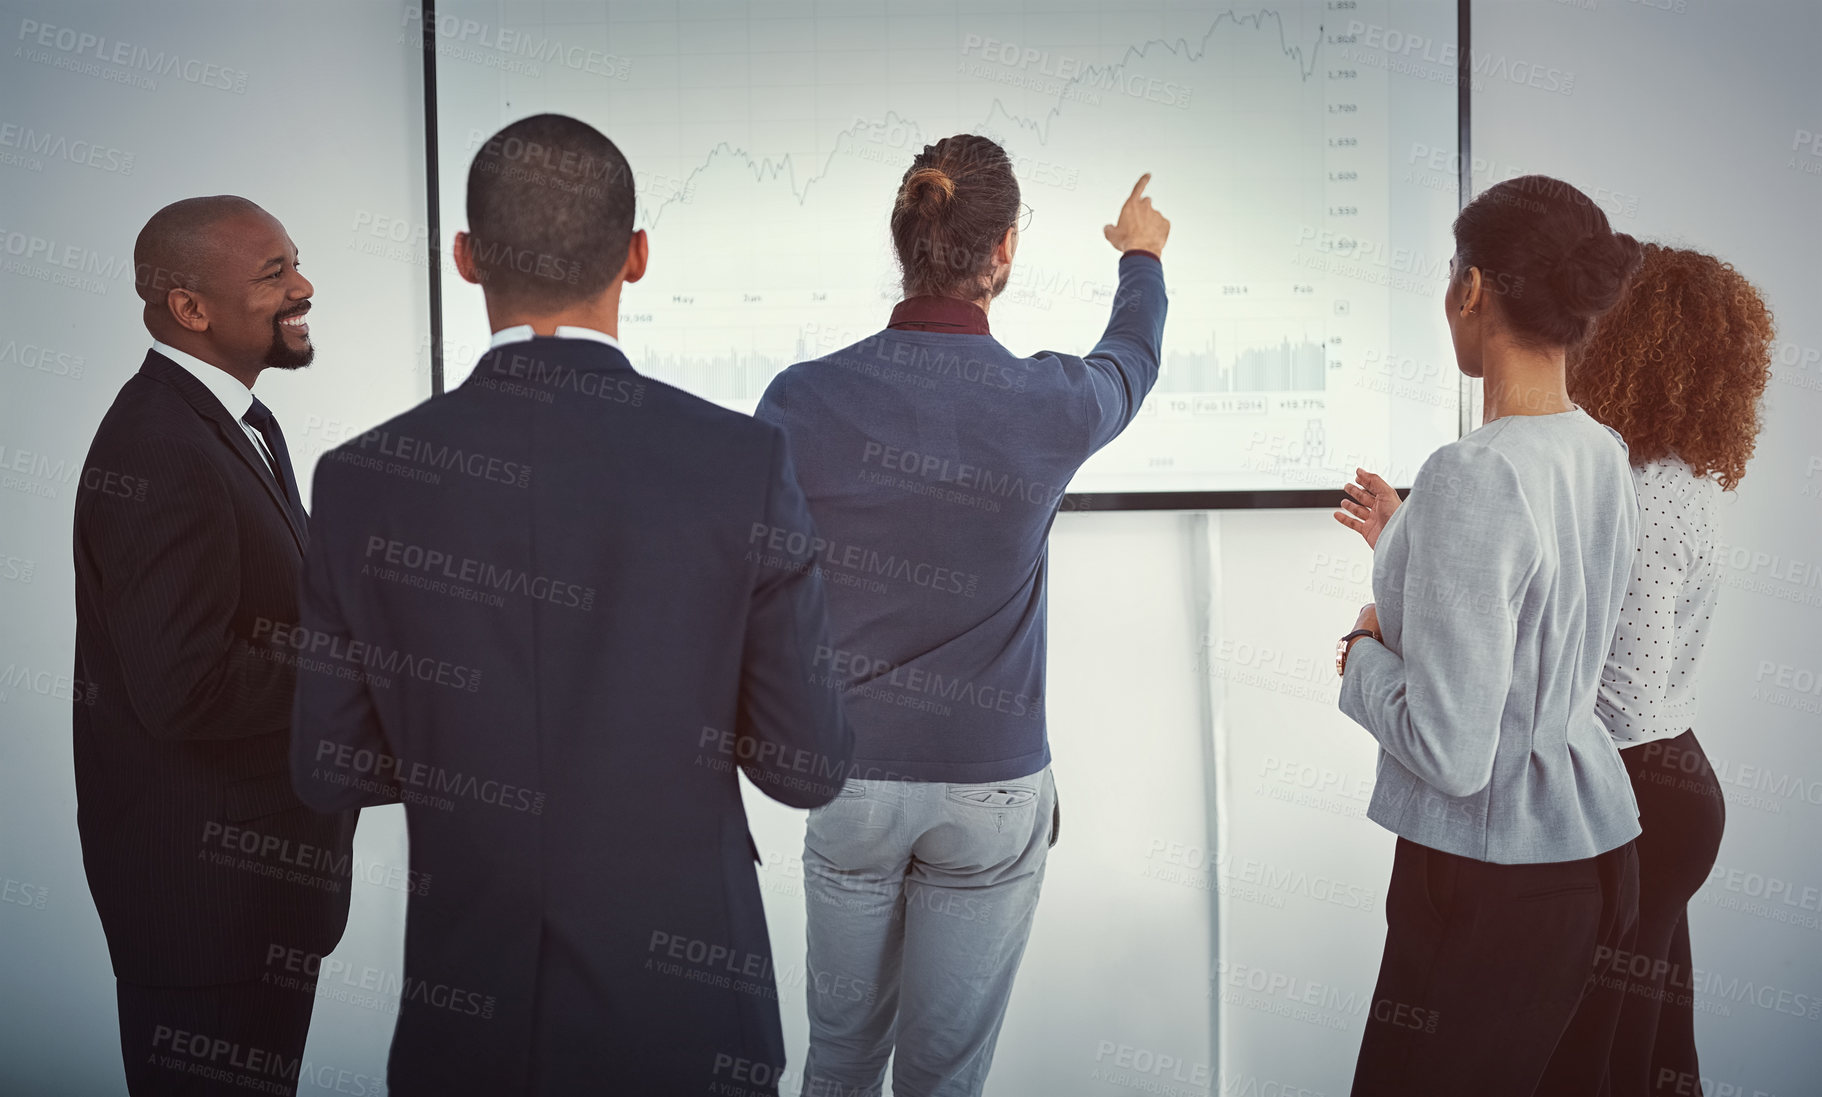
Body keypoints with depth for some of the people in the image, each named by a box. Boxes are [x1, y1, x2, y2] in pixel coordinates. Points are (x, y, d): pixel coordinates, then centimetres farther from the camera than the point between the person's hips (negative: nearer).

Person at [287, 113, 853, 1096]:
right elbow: (806, 766, -11)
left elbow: (330, 768, -2)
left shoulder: (361, 480, -10)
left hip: (462, 1012, 2)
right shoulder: (745, 463, -16)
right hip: (679, 1014, -1)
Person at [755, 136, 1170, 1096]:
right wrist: (1141, 255, 35)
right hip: (993, 784, -1)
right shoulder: (1051, 406, -12)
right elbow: (1132, 358, 14)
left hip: (852, 775, 1)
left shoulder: (802, 401, -12)